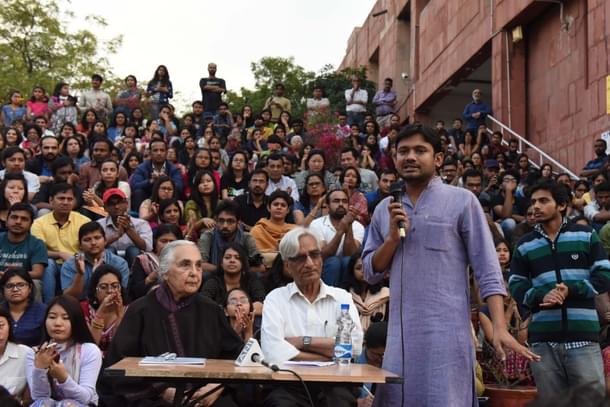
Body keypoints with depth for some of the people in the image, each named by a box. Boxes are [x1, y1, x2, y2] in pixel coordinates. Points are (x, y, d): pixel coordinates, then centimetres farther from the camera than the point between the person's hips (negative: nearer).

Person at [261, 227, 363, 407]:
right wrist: (330, 355, -6)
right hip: (289, 383, -1)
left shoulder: (342, 297, 13)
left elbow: (355, 344, -4)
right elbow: (273, 351, -10)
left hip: (334, 383, 2)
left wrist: (303, 342, -5)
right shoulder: (276, 298, 7)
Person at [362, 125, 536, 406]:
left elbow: (487, 269, -4)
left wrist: (499, 327, -15)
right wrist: (393, 237, -5)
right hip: (400, 332, 4)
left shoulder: (462, 201, 0)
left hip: (446, 331, -4)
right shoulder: (384, 210, 13)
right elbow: (371, 273, 12)